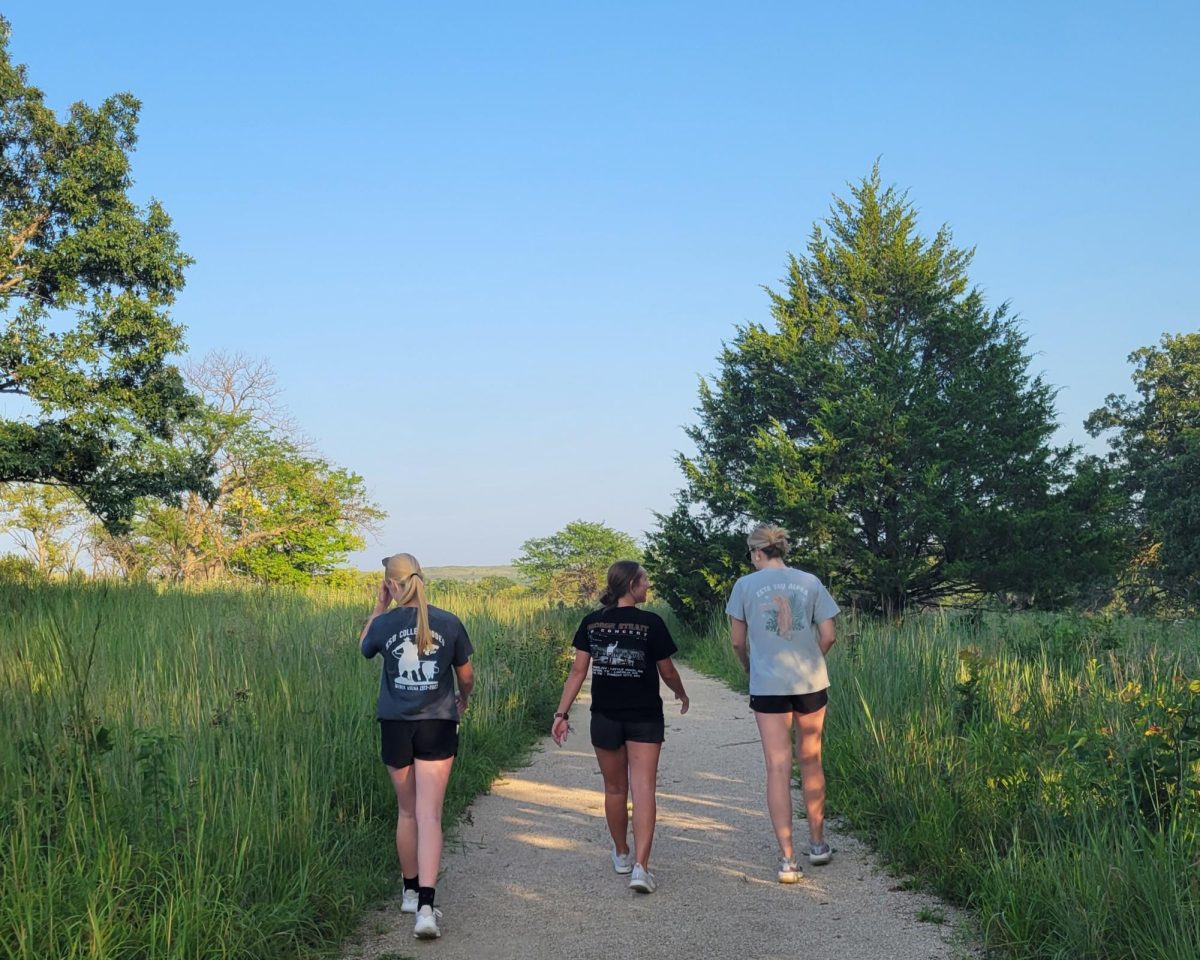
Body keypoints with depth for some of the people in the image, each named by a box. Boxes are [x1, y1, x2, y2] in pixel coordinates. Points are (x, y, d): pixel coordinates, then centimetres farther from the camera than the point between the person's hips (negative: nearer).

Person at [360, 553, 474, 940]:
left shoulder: (385, 624, -5)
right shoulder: (449, 623, -3)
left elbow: (364, 648, 19)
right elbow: (466, 676, 8)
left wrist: (378, 608, 22)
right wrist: (462, 701, 28)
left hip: (396, 727, 1)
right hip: (437, 726, -1)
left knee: (407, 811, 17)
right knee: (429, 815, -4)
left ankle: (411, 893, 32)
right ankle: (425, 908, -14)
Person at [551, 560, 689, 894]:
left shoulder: (591, 623, 0)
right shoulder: (651, 623, -9)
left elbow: (578, 671, -3)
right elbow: (667, 671, 0)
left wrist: (562, 713, 0)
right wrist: (681, 694, 19)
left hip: (605, 719, 3)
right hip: (644, 719, -3)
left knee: (615, 788, 17)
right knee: (643, 789, -5)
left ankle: (621, 855, 34)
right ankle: (640, 866, -16)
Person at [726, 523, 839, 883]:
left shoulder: (745, 585, -2)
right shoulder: (810, 582, 2)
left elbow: (737, 641, 3)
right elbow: (828, 635, 2)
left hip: (768, 684, -2)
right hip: (811, 682, 2)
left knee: (778, 769, 0)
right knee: (810, 762, 17)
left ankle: (787, 858, -3)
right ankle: (817, 843, 29)